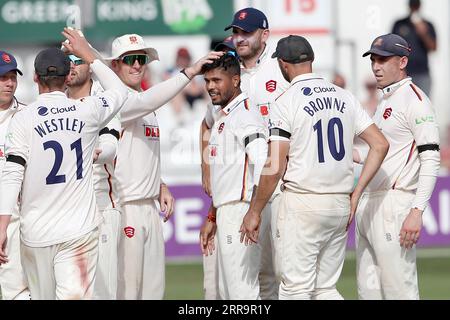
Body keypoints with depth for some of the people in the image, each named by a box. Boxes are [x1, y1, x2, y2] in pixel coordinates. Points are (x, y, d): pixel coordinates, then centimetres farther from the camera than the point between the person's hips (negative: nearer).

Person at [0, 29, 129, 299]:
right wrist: (88, 54, 31)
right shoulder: (87, 112, 2)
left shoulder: (23, 119, -4)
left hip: (35, 234, 0)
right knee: (74, 296, -10)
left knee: (43, 297, 13)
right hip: (79, 231, 0)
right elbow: (120, 90, 23)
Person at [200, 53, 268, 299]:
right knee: (226, 291, 13)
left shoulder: (245, 115, -13)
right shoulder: (223, 117, 20)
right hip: (226, 213, 11)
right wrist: (212, 217, 27)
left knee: (242, 291, -12)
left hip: (241, 211, -11)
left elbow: (262, 165, -25)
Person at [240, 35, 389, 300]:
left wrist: (254, 211, -4)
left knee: (296, 288, -2)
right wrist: (356, 194, 8)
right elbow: (380, 144, 5)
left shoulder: (286, 102, -8)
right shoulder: (345, 97, 9)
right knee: (326, 288, 14)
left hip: (303, 205, -6)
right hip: (340, 206, 6)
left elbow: (275, 167, -13)